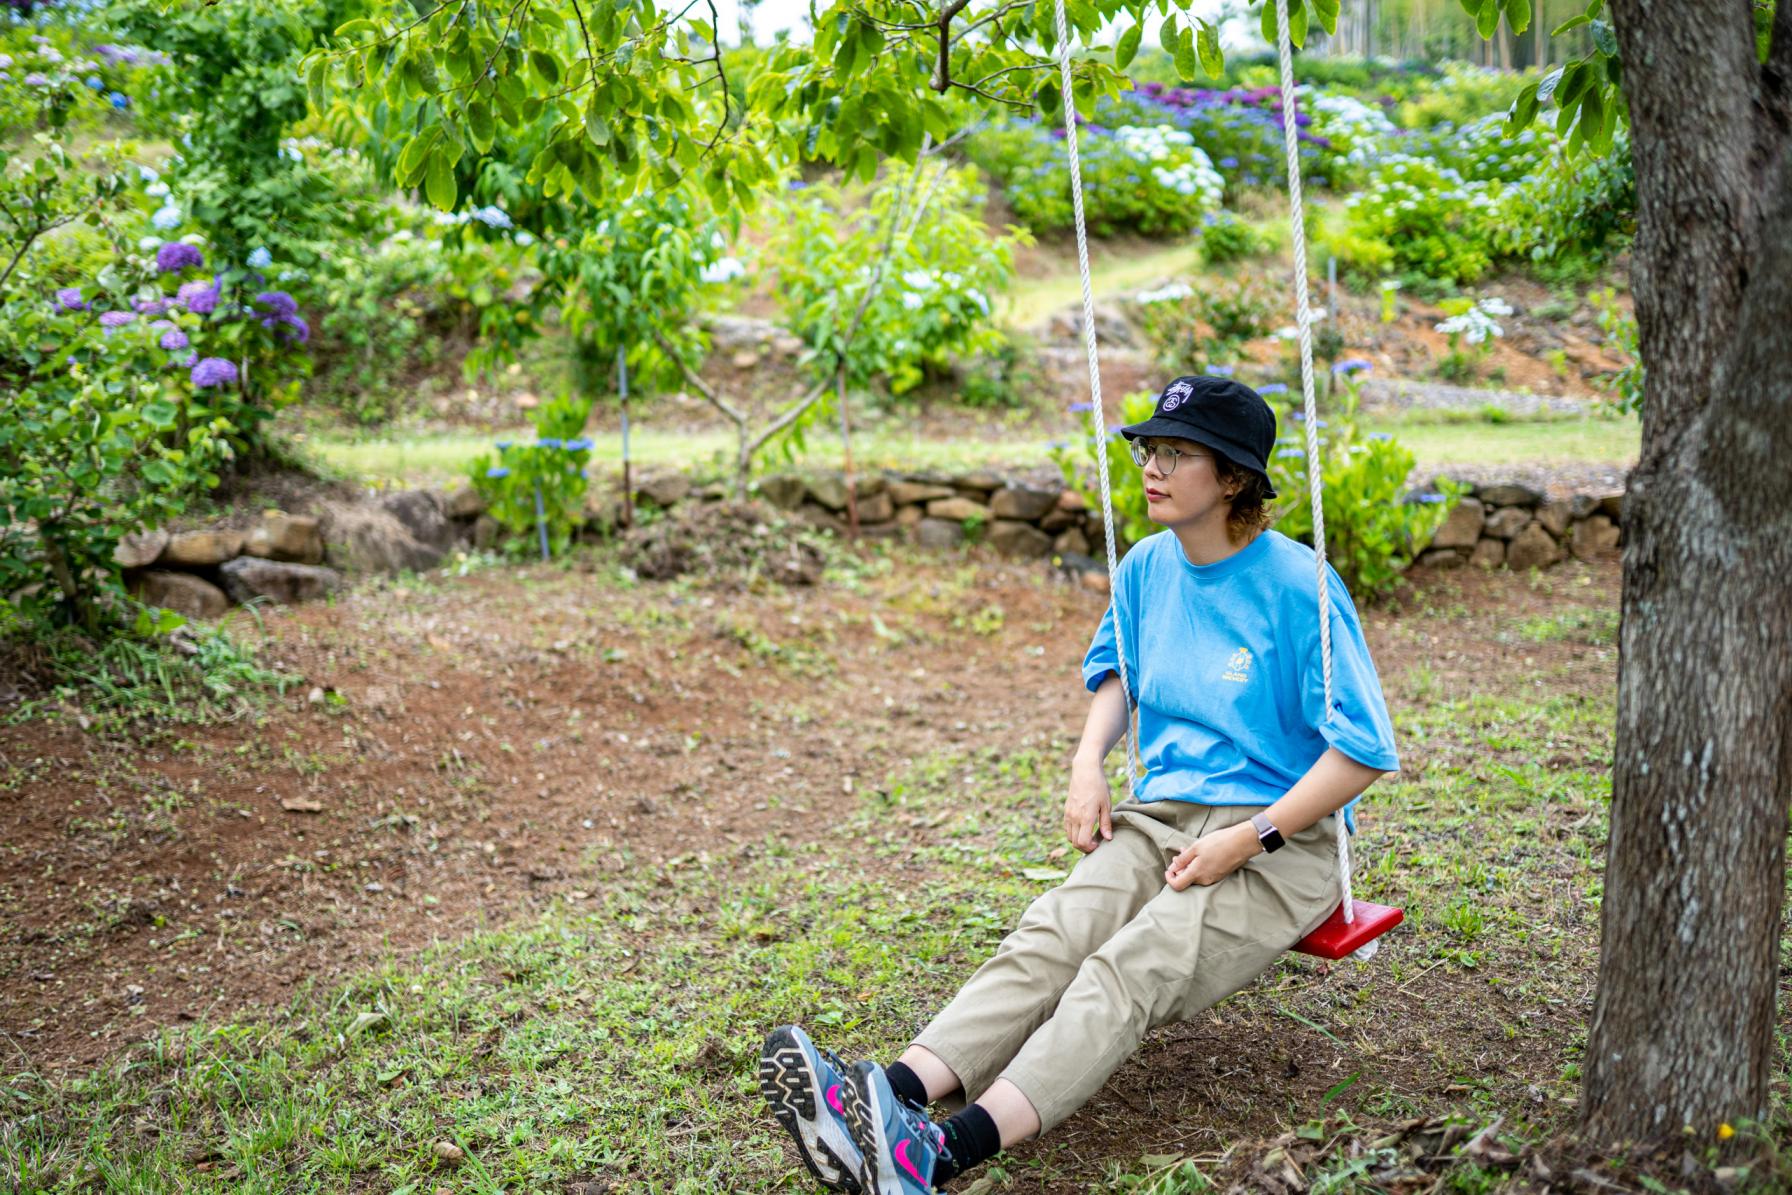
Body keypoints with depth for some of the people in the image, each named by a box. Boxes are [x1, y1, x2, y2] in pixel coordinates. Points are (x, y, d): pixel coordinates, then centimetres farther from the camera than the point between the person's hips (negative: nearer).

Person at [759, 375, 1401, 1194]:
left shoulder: (1297, 587, -11)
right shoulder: (1149, 568, 8)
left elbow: (1363, 750, -11)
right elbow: (1114, 669, 26)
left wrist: (1249, 840, -18)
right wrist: (1089, 764, 7)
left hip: (1281, 838, -5)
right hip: (1161, 815, 6)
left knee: (1132, 966, -31)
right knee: (1049, 937, -24)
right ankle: (886, 1098, -45)